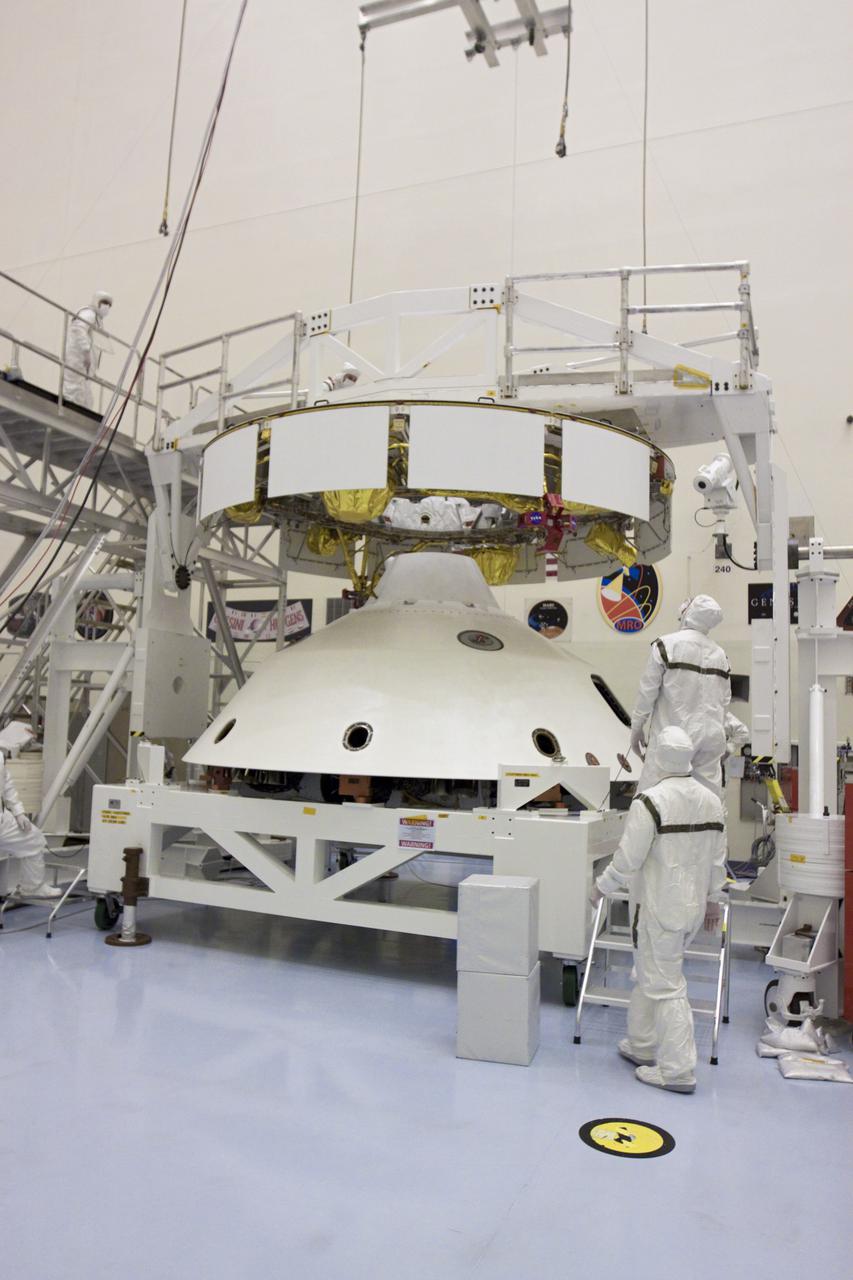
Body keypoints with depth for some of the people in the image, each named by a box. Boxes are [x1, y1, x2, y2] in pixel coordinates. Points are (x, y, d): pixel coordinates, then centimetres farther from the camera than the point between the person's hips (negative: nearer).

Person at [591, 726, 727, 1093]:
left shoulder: (650, 801, -19)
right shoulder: (711, 800, 3)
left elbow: (628, 859, -17)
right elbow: (718, 858, 11)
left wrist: (602, 887, -1)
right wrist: (712, 899, 23)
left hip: (659, 908, -8)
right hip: (693, 907, 8)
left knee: (665, 986, 2)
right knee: (649, 976, 22)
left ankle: (678, 1071, 8)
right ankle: (642, 1046, 34)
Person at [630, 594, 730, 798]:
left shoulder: (666, 645, -7)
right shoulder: (720, 654, 10)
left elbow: (647, 691, -5)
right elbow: (725, 701, 14)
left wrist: (636, 728, 5)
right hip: (711, 738, 5)